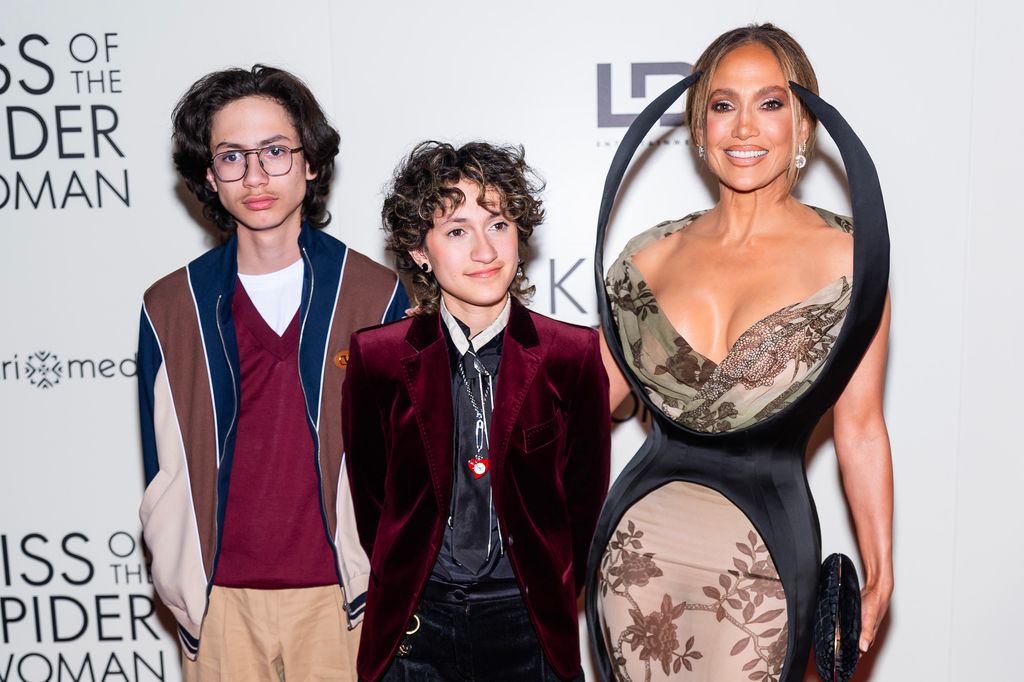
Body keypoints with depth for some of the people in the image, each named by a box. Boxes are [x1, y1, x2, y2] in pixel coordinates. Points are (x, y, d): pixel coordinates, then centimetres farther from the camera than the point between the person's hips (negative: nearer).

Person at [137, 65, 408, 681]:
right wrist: (184, 594, 2)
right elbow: (163, 473, 7)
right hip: (219, 600, 2)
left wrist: (383, 584, -1)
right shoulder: (169, 308, 3)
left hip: (340, 595, -1)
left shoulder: (378, 295, -2)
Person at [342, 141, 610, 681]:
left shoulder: (575, 356, -5)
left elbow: (586, 496, 2)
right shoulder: (375, 358, -5)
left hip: (530, 626, 0)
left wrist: (550, 594, 2)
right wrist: (402, 591, 4)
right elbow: (367, 496, 4)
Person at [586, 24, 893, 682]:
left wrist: (880, 571, 3)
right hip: (639, 546, 3)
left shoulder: (847, 255, -6)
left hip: (762, 558, -2)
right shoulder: (653, 254, 1)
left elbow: (861, 430, -1)